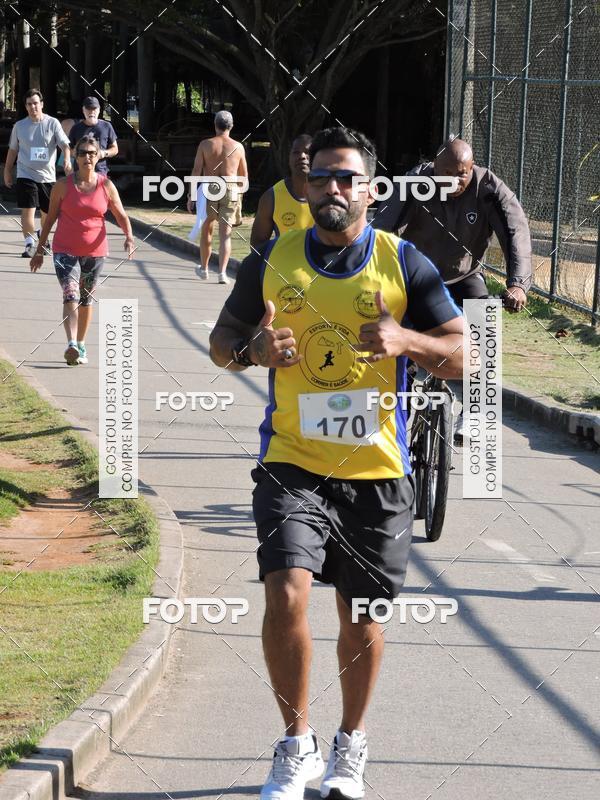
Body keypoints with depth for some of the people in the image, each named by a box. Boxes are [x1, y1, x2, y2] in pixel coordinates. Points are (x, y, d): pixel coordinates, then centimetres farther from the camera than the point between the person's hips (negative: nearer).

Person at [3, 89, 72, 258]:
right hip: (26, 175, 0)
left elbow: (65, 144, -9)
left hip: (48, 176, 0)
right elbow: (13, 150, 15)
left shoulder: (52, 123, -2)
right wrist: (7, 171, 16)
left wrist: (67, 160, -28)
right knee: (28, 210, -13)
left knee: (47, 212, 11)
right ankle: (30, 244, -7)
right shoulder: (19, 126, 4)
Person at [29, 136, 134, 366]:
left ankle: (81, 345, 28)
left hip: (95, 252, 3)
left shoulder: (107, 186, -1)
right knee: (71, 295, -18)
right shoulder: (63, 185, -5)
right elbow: (50, 218, 3)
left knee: (86, 298, 14)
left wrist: (129, 237, -17)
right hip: (65, 250, -2)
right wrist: (40, 249, 5)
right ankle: (71, 345, -31)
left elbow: (121, 215, 3)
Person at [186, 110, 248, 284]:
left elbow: (196, 170, -4)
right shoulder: (238, 147, 5)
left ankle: (203, 268, 29)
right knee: (225, 234, -1)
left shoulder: (205, 145, 1)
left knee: (206, 228, 19)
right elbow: (244, 175, 12)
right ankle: (222, 272, -15)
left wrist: (191, 196, -1)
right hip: (231, 190, 0)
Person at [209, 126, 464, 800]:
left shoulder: (403, 264, 0)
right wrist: (253, 349, -11)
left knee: (360, 615, 10)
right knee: (286, 594, -18)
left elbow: (458, 356, 0)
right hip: (292, 463, 0)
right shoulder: (272, 262, 3)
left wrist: (404, 339, -21)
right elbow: (221, 341, 12)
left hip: (376, 471, 0)